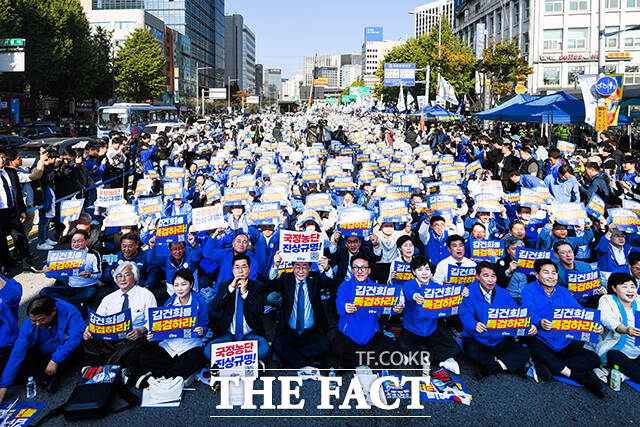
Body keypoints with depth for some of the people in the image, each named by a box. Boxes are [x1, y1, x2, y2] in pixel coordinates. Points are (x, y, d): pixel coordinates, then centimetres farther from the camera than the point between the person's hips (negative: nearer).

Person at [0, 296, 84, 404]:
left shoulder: (69, 312, -26)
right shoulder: (28, 325, -18)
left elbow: (76, 337, -34)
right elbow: (17, 354, -21)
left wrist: (55, 360, -36)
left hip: (65, 354, -3)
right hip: (42, 355, 3)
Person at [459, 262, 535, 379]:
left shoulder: (503, 294, 8)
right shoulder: (469, 293, -7)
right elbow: (466, 315, -21)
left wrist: (530, 326, -23)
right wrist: (475, 325, -45)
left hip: (500, 340, 4)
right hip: (476, 339, -3)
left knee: (525, 354, -19)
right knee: (471, 351, -37)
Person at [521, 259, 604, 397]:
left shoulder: (564, 292, 16)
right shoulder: (529, 290, 1)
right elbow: (527, 313, -15)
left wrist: (595, 326, -16)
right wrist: (539, 323, -39)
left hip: (564, 342, 5)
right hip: (540, 340, -4)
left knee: (594, 359, -14)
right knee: (536, 348, -38)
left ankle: (545, 366, -22)